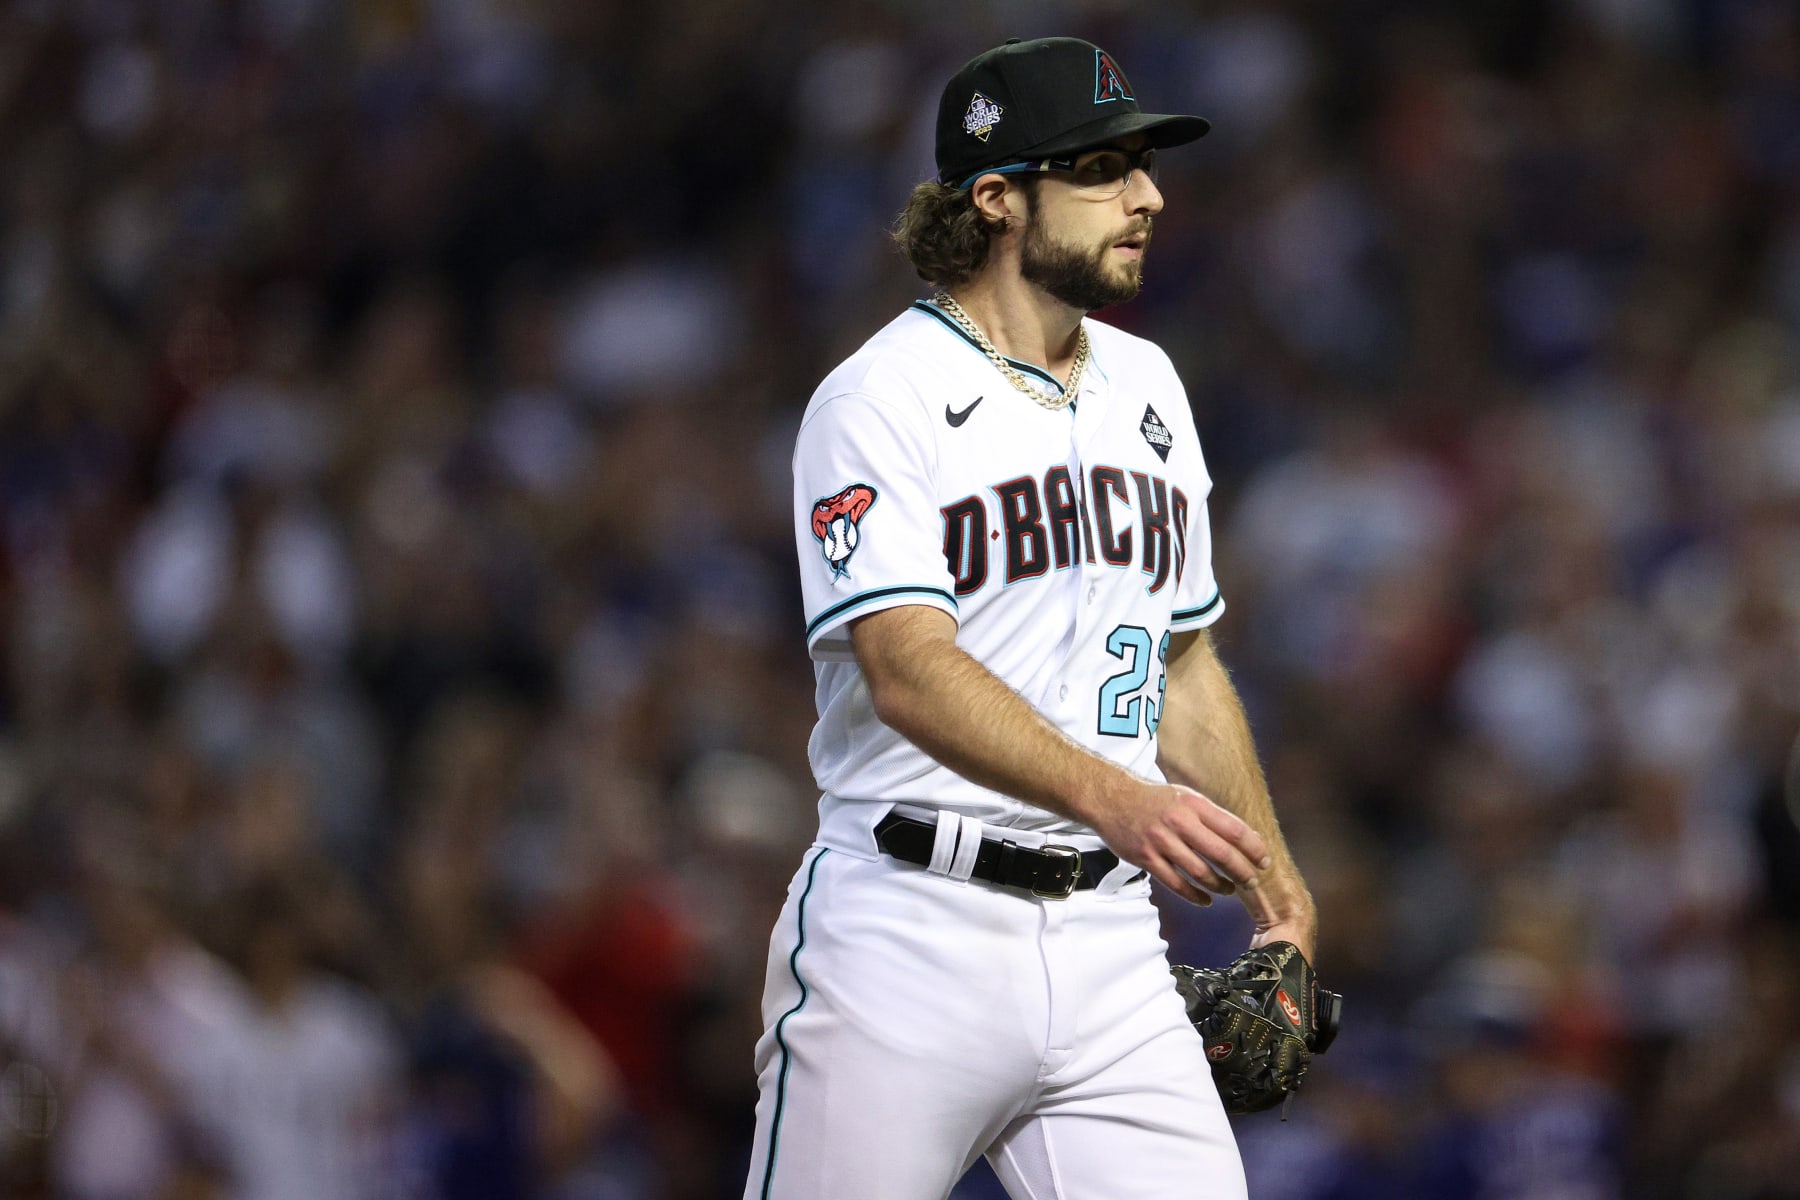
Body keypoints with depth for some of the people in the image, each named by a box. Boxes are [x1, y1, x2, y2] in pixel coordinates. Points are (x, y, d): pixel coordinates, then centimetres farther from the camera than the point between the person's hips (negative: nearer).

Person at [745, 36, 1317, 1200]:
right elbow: (908, 669, -22)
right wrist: (1114, 801, -36)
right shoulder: (882, 397, -8)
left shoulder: (1145, 386, 16)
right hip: (908, 944, -6)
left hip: (1106, 943, 6)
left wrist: (1275, 888, 17)